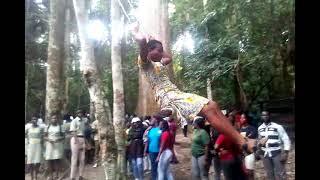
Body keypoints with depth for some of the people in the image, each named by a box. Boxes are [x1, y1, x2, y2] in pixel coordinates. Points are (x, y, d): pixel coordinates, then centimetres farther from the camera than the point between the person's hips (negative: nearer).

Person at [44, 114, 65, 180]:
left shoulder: (60, 126, 5)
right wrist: (48, 139, -11)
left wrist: (58, 139, -15)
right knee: (49, 160, -1)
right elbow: (45, 137, 9)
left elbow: (63, 136, 4)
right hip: (50, 145, 2)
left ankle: (57, 175, 2)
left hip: (58, 145, -1)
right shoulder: (48, 127, 10)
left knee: (57, 159, -6)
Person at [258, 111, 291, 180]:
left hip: (276, 153, -4)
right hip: (265, 154, 4)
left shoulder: (277, 127, -8)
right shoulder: (260, 128, 6)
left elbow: (286, 140, -7)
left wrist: (285, 153, -14)